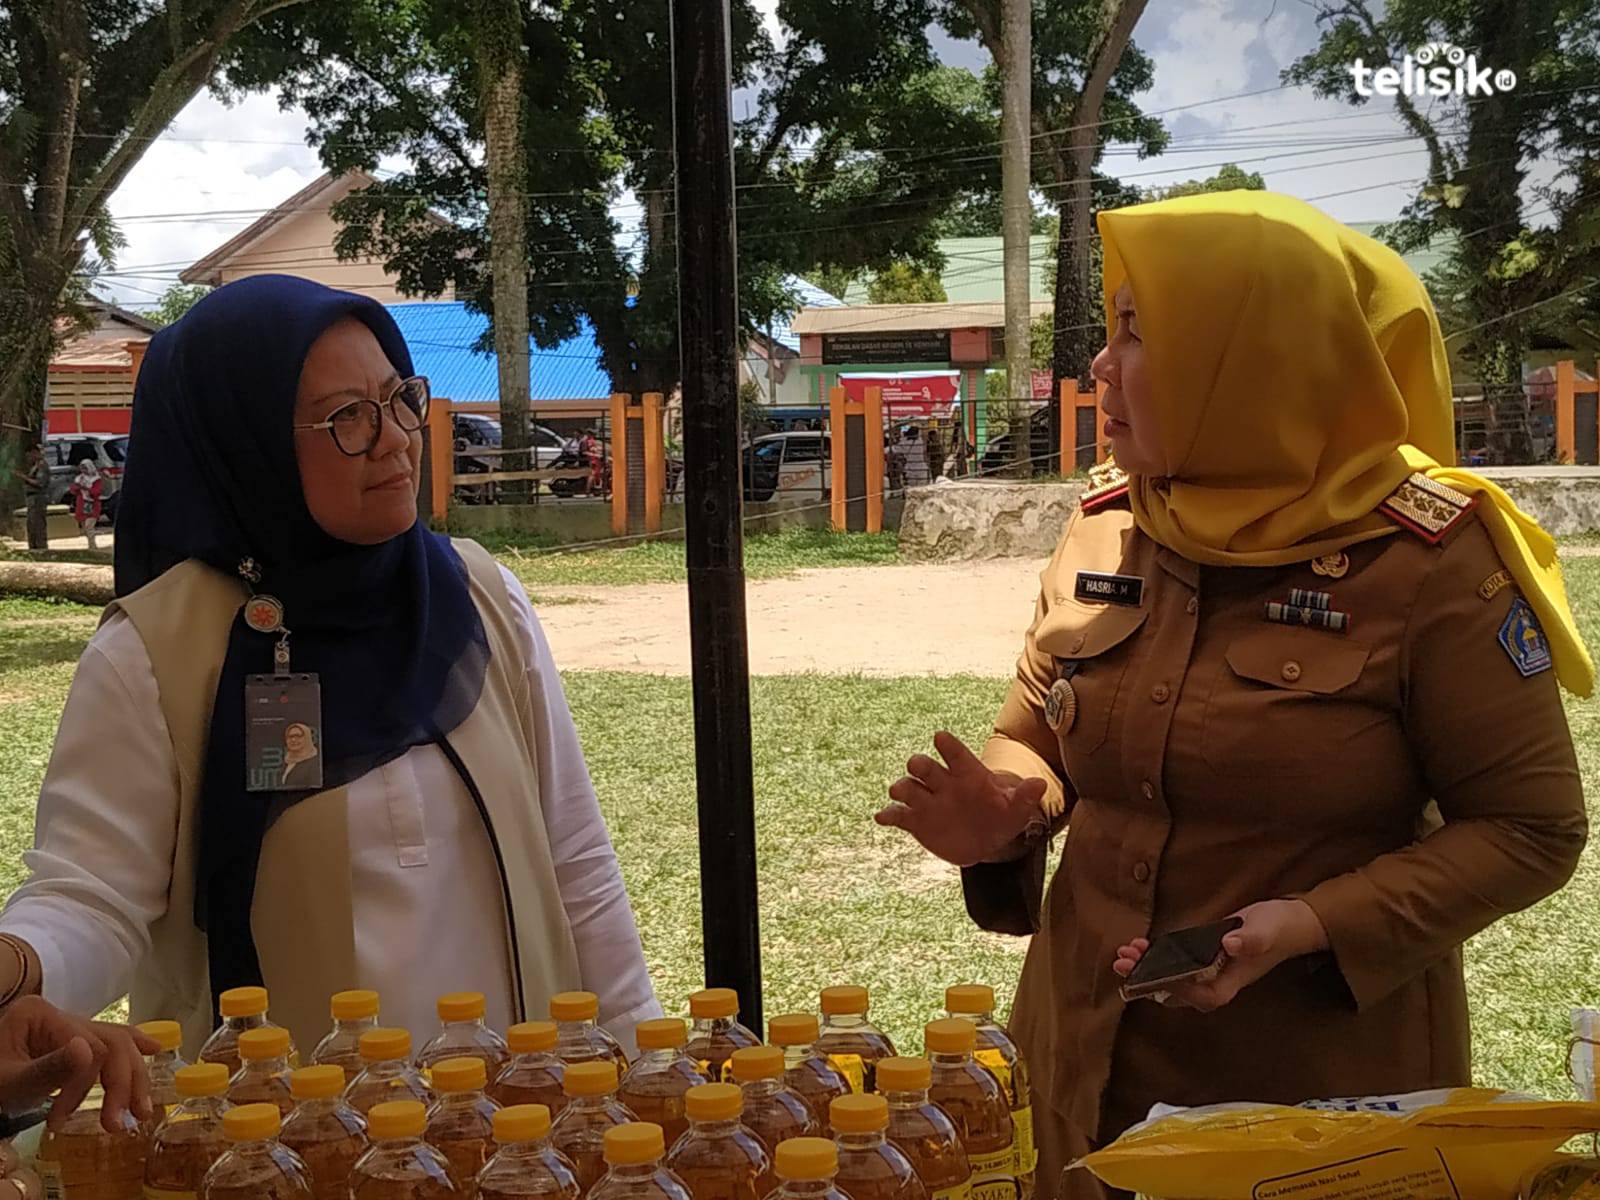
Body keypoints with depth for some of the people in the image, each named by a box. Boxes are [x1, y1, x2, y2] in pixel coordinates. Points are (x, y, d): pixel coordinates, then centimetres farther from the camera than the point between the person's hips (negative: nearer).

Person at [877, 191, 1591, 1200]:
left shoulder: (1426, 561, -15)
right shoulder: (1106, 529, 0)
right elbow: (1040, 736, 13)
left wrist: (1314, 925, -22)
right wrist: (1011, 814, -10)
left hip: (1327, 1087, -4)